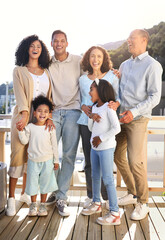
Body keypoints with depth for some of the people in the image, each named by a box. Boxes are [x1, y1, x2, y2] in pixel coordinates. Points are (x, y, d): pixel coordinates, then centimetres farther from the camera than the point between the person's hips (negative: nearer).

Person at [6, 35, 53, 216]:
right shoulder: (19, 71, 10)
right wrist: (24, 114, -19)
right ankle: (11, 198, 0)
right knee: (18, 155, -7)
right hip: (23, 116, -2)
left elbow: (50, 95, 11)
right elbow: (19, 94, -4)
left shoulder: (46, 72, 18)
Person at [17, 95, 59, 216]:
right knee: (32, 181, 8)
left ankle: (43, 205, 23)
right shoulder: (30, 127, -3)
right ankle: (33, 204, 25)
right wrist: (21, 131, -19)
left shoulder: (50, 128, -4)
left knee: (45, 182, 8)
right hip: (33, 160, 1)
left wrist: (56, 160, 3)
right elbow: (24, 141, -4)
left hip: (47, 160, 0)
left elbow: (54, 145, 1)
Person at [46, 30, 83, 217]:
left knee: (69, 155, -3)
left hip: (72, 111, -1)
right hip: (54, 112, 2)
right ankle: (54, 190, 15)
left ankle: (61, 197, 6)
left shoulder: (78, 61, 6)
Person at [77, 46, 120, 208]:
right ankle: (91, 195, 21)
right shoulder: (82, 79, 11)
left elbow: (119, 96, 6)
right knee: (89, 161, 6)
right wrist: (83, 107, -2)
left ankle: (107, 197, 13)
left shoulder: (112, 77, 4)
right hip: (86, 122, 3)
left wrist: (115, 104, -15)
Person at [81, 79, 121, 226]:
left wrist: (101, 138, -17)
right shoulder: (95, 107, 10)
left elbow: (116, 128, -22)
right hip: (95, 147, 9)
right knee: (95, 176, 19)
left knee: (108, 179, -6)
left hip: (106, 148, -8)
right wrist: (91, 117, -8)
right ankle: (96, 203, 38)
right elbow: (91, 128, 10)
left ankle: (114, 214, 2)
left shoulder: (108, 107, -15)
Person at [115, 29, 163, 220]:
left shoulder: (152, 66, -6)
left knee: (135, 161, -9)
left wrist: (134, 112, -22)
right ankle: (132, 193, 29)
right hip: (122, 117, 8)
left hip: (138, 119, -7)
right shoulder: (125, 65, 17)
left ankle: (142, 204, 9)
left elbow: (154, 97, -12)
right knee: (118, 156, 11)